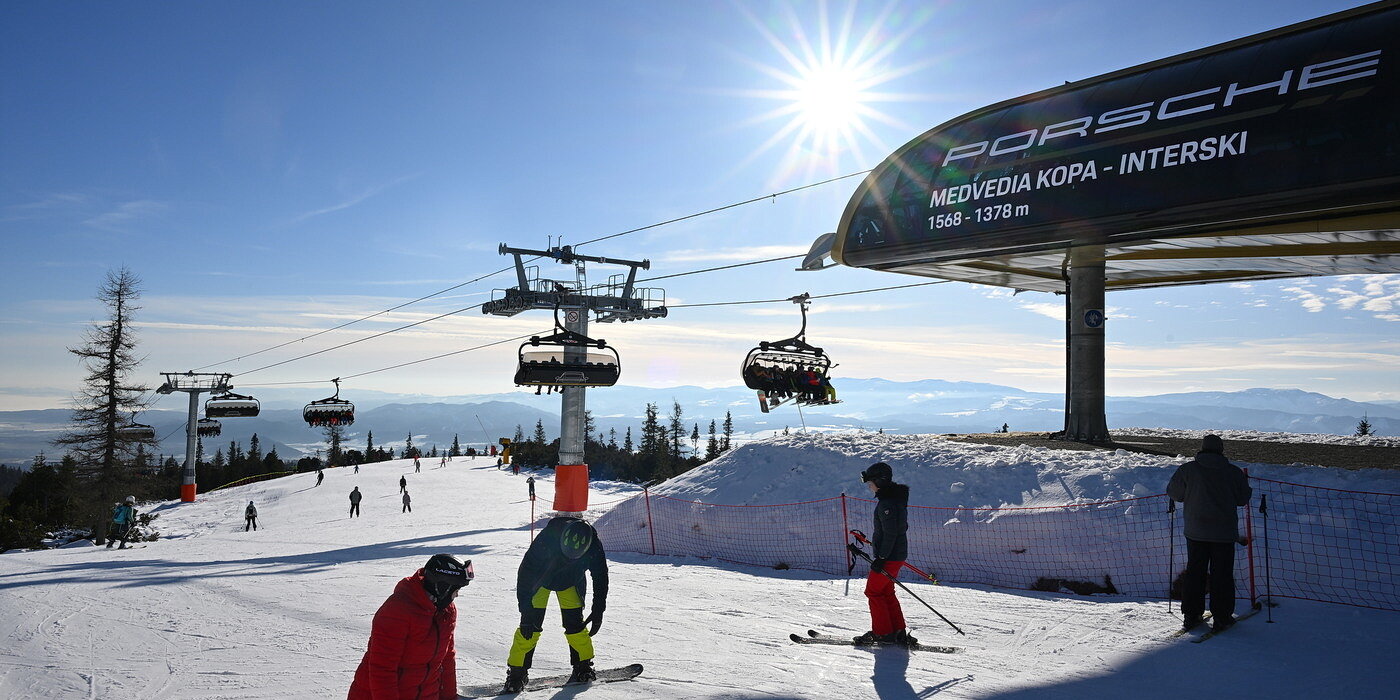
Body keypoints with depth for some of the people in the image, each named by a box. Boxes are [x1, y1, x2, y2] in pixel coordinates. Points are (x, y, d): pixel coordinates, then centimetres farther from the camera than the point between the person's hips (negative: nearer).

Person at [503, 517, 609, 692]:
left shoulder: (594, 547, -31)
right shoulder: (547, 538, -40)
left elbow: (601, 578, -13)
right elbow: (525, 572, -31)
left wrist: (598, 612, -11)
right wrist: (526, 611, -31)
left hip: (571, 582, 2)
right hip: (540, 578, -2)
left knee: (574, 623, -5)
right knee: (531, 626, -11)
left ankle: (583, 665, 16)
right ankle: (517, 670, 2)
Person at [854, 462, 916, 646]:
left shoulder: (886, 502, -21)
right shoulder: (896, 496, 11)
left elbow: (890, 533, -24)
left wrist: (881, 557, -20)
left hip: (889, 557, -10)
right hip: (898, 554, 10)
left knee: (873, 591, 2)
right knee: (886, 593, 17)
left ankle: (883, 633, 7)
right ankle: (899, 633, 18)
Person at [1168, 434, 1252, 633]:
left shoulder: (1187, 469, -4)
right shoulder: (1233, 472, -3)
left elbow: (1174, 492, 4)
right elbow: (1243, 498, 4)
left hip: (1196, 532, 1)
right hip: (1224, 533, -1)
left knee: (1194, 572, 10)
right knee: (1222, 574, 6)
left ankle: (1191, 615, 12)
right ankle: (1221, 618, 7)